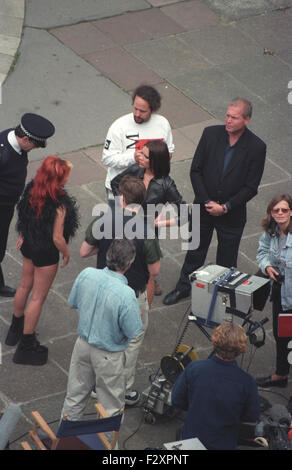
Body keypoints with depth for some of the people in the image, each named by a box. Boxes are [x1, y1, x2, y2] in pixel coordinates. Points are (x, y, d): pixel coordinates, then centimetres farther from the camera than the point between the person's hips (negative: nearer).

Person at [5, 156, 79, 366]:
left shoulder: (31, 190, -12)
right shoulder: (59, 205, -32)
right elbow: (57, 238, -25)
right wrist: (66, 253, -6)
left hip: (29, 245, 7)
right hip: (46, 253, -7)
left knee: (25, 286, 28)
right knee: (38, 297, 9)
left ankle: (16, 328, 50)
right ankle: (26, 344, 21)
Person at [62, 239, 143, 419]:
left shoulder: (86, 274, -17)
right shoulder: (126, 295, -33)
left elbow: (73, 302, 1)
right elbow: (134, 332, -20)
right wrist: (138, 315, -1)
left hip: (83, 343, 6)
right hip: (108, 356, -6)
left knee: (76, 395, 24)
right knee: (112, 405, 16)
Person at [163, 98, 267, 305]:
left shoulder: (256, 147, -17)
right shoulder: (211, 134, -11)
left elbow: (251, 187, -13)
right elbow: (195, 171, -6)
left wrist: (225, 207, -17)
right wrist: (207, 201, -13)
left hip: (232, 215, -2)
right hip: (203, 208, 2)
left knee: (227, 259, 13)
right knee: (195, 250, 21)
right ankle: (184, 287, 41)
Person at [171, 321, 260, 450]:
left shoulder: (193, 368, -21)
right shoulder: (247, 382, -24)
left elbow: (177, 400, -6)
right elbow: (252, 417, -8)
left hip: (190, 438, 0)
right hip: (224, 444, 0)